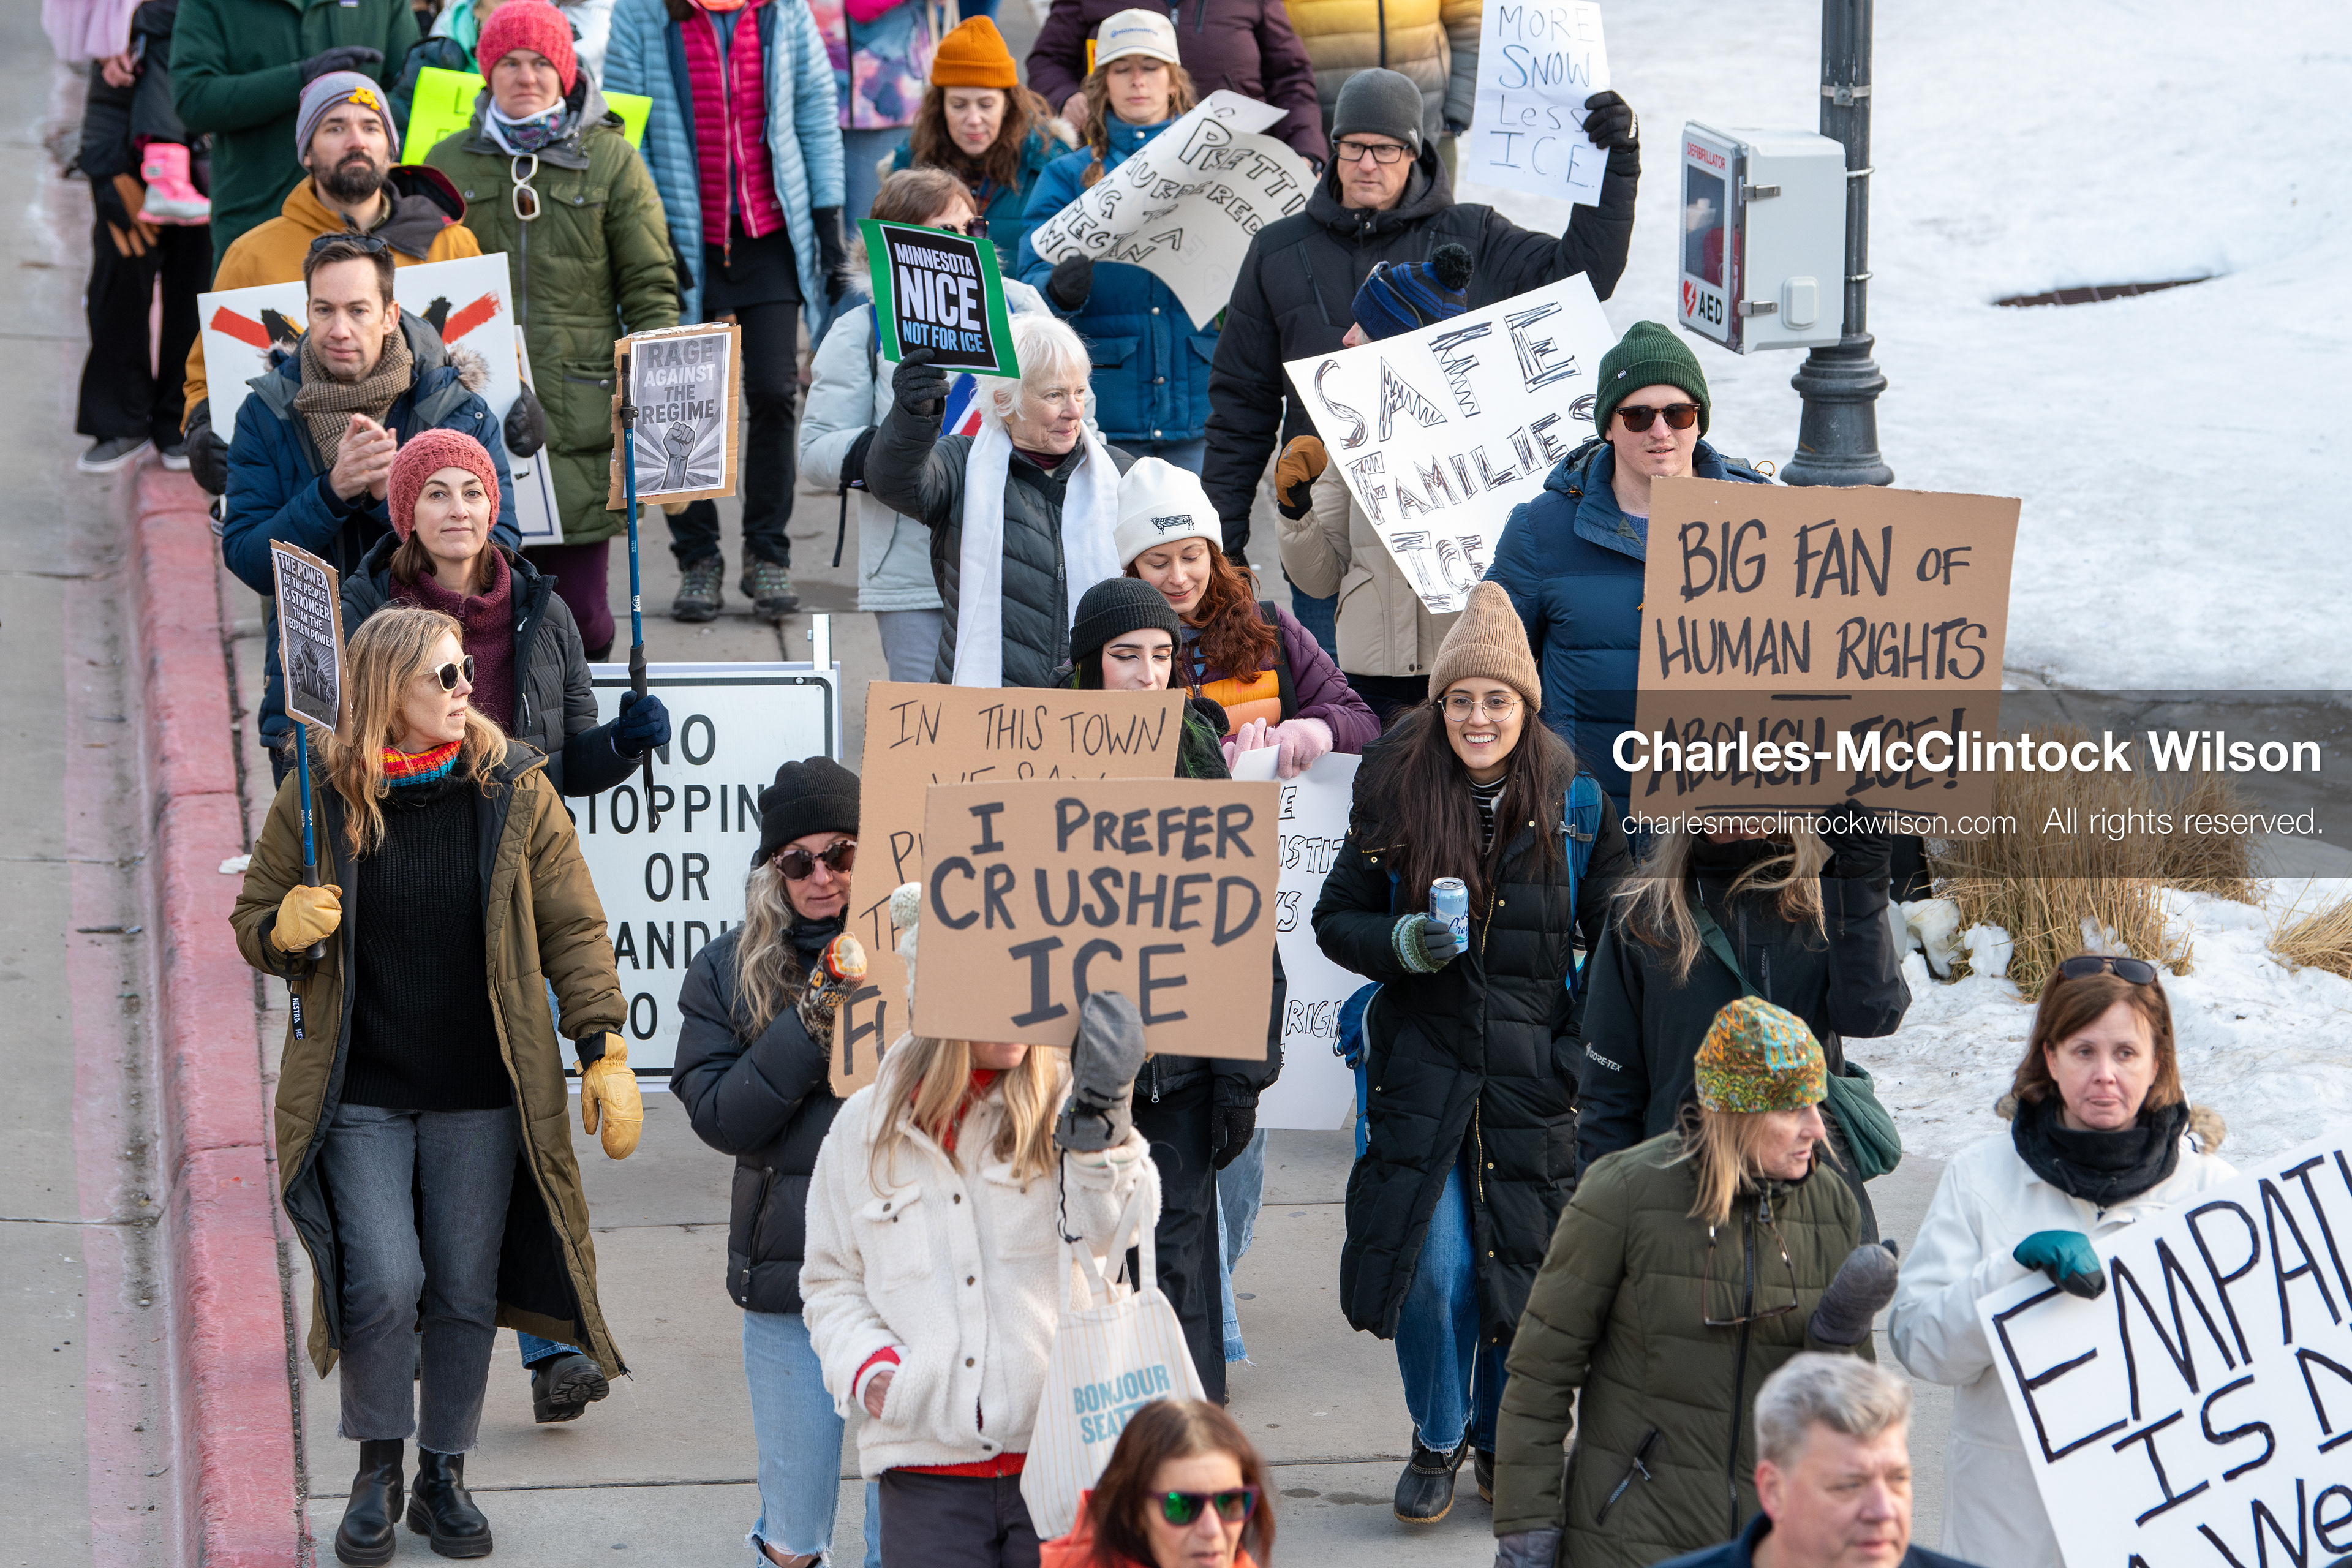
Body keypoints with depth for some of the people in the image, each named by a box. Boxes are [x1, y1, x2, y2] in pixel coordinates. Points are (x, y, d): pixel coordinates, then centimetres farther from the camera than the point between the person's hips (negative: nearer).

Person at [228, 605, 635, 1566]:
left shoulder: (515, 792, 0)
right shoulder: (316, 799, -2)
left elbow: (572, 931, 3)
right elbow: (252, 922, 9)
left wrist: (605, 1053, -5)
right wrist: (287, 931, -14)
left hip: (480, 1098, 1)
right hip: (359, 1095, -1)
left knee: (464, 1290, 5)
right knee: (385, 1281, -11)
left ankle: (444, 1476, 22)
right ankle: (377, 1472, 11)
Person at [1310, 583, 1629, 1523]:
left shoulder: (1574, 804, -1)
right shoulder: (1395, 796, -1)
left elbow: (1615, 939, 7)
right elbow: (1336, 921, 6)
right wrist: (1401, 944, -14)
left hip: (1534, 1070, 1)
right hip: (1422, 1063, -1)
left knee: (1524, 1266, 6)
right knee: (1431, 1264, -7)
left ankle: (1506, 1445, 27)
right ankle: (1436, 1444, 16)